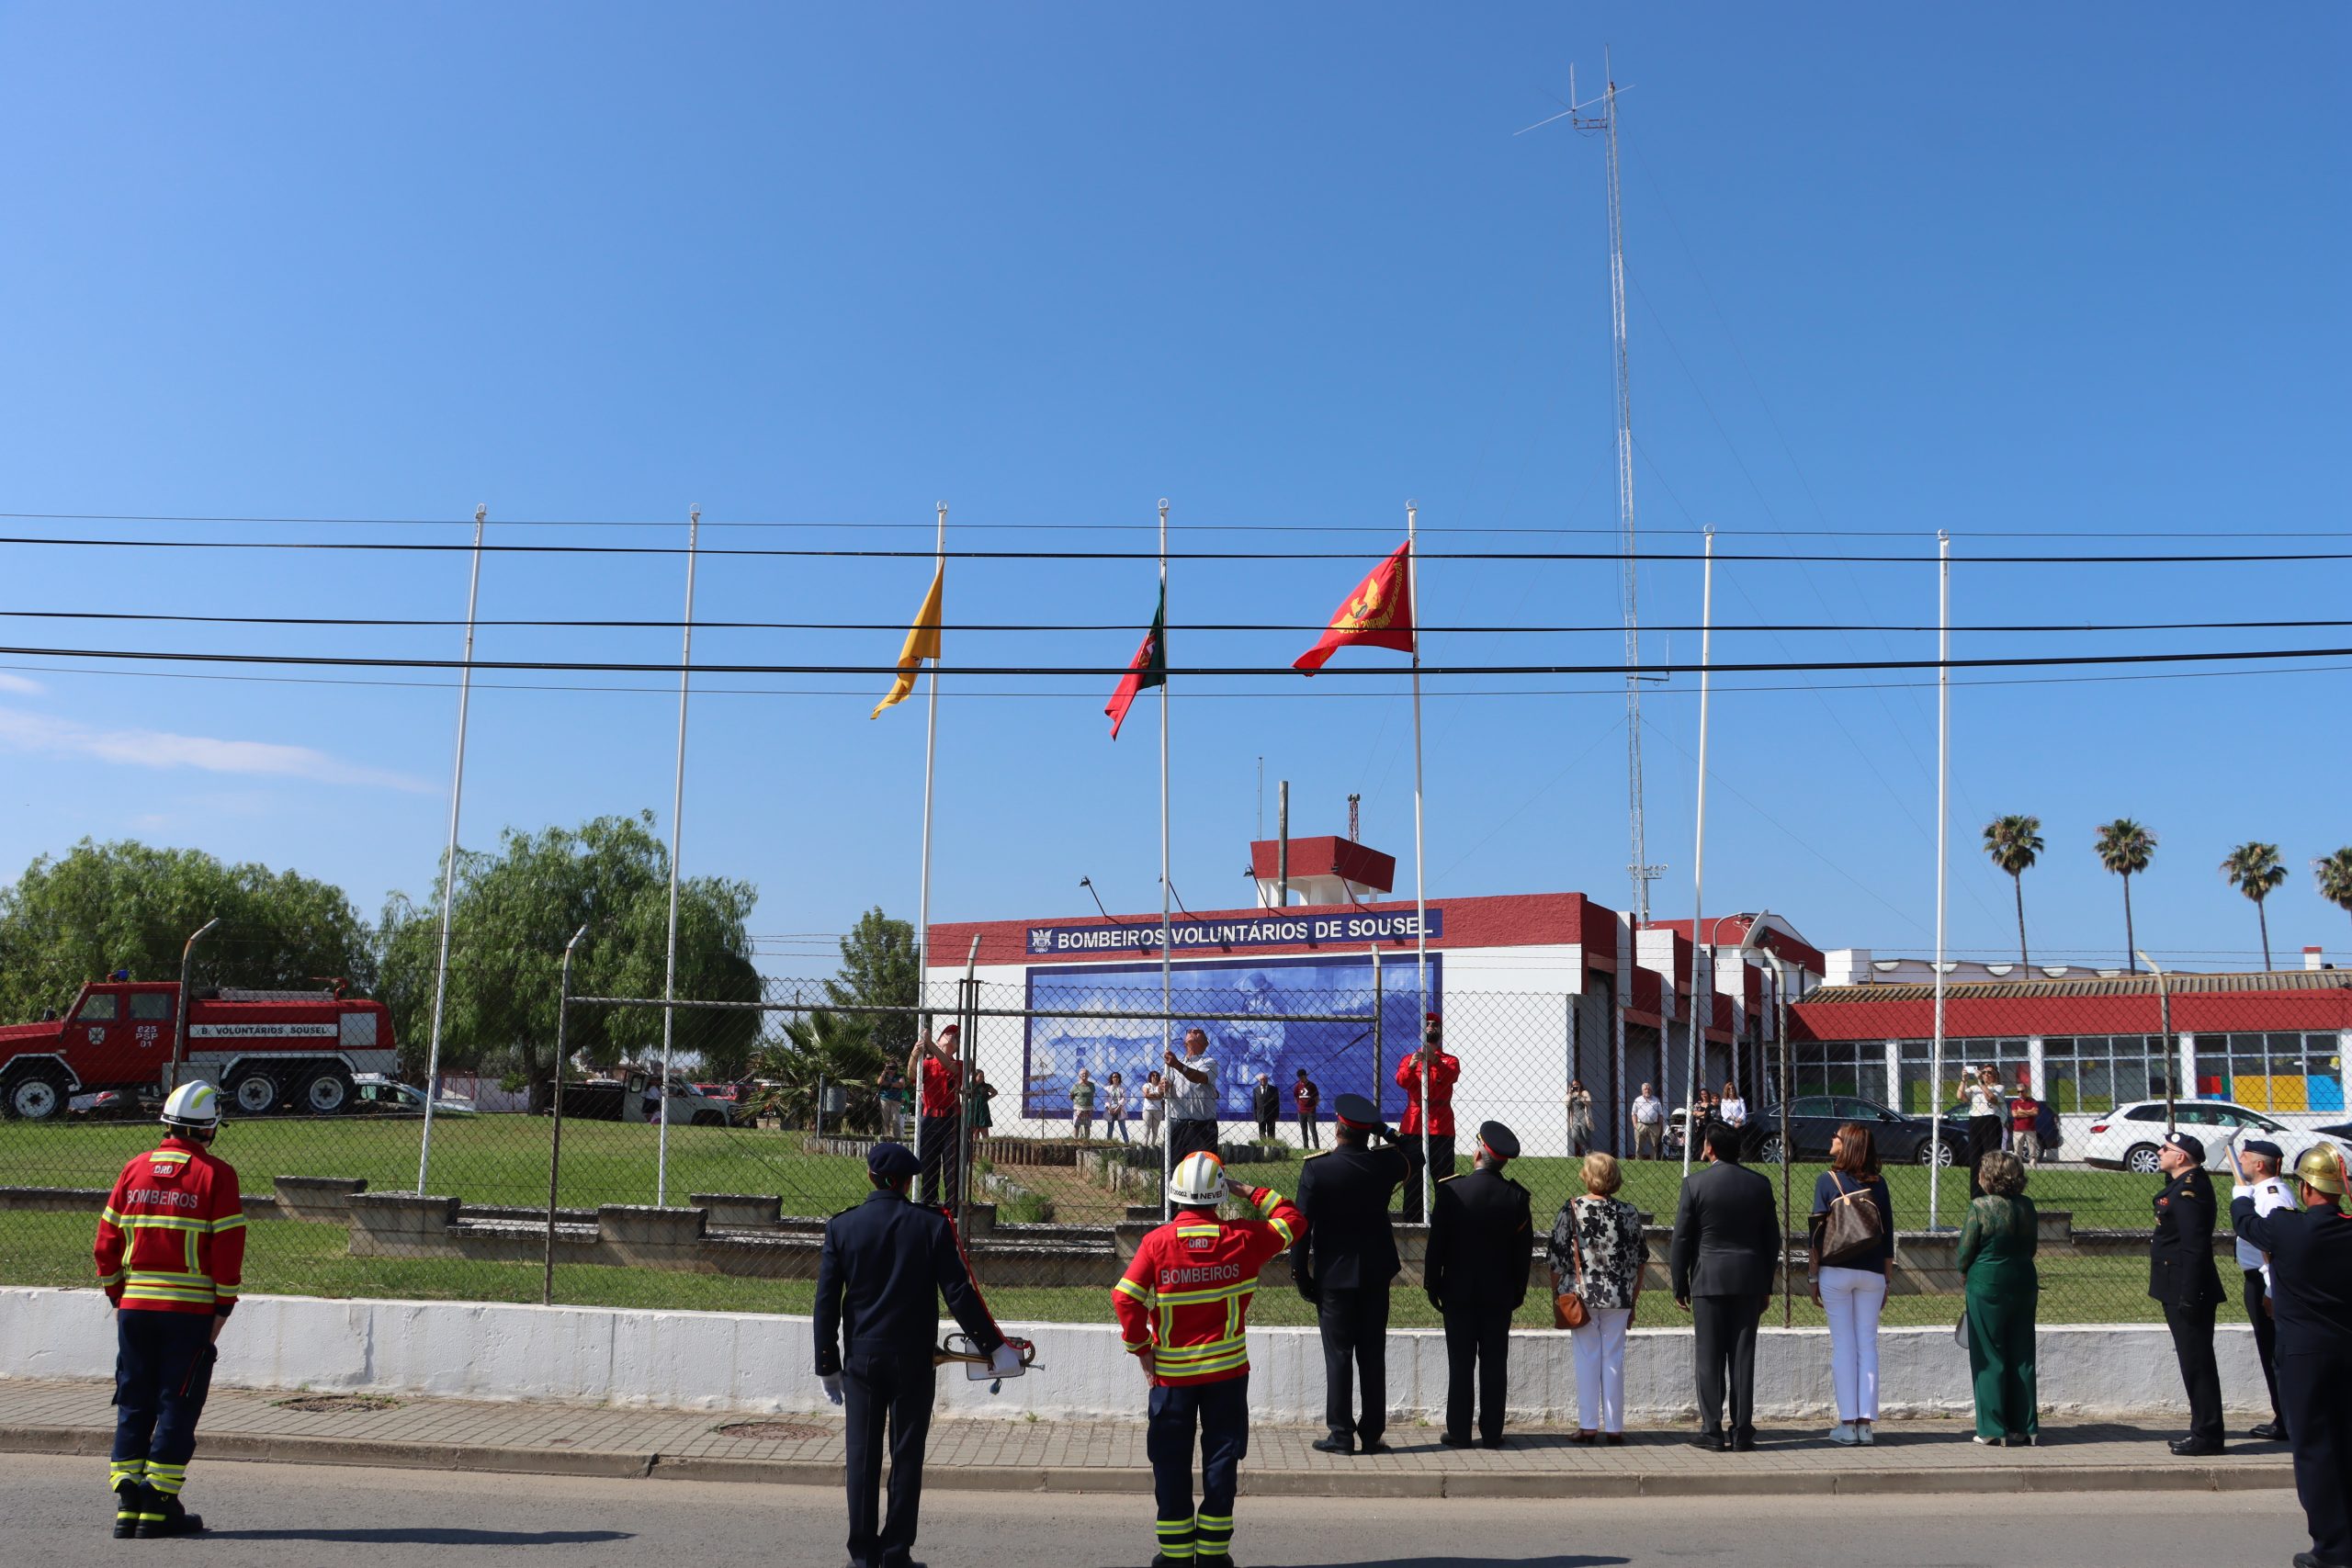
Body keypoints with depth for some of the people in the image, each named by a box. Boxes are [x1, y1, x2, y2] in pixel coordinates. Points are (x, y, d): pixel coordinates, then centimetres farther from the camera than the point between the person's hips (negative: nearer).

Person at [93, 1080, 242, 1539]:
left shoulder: (135, 1169, 6)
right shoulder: (216, 1174, -6)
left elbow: (106, 1242, 8)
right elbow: (228, 1247, -10)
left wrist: (117, 1296, 17)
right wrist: (223, 1308, -3)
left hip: (135, 1307, 4)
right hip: (191, 1311, -4)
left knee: (133, 1404, 12)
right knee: (177, 1405, 3)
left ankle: (127, 1502, 11)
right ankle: (159, 1507, 4)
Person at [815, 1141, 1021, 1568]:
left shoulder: (841, 1226, -1)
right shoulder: (932, 1225, -5)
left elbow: (826, 1301, 0)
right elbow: (959, 1294, -6)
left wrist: (828, 1365, 8)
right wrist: (994, 1346, 1)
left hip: (861, 1360, 1)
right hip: (914, 1361, -1)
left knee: (863, 1457, 7)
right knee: (907, 1457, 6)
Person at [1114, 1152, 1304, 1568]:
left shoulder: (1157, 1242, -11)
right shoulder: (1243, 1238, -8)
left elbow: (1125, 1298, -14)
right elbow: (1292, 1222, 7)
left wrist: (1140, 1348, -2)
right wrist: (1254, 1195, 13)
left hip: (1171, 1373, 0)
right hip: (1227, 1370, 1)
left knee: (1171, 1461, 10)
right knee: (1221, 1457, 10)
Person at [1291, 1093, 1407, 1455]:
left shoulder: (1316, 1169, -15)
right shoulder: (1386, 1164, -5)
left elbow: (1302, 1225, -12)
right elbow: (1405, 1154, 21)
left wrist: (1300, 1274, -3)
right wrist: (1382, 1130, 12)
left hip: (1334, 1276, -3)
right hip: (1376, 1275, 3)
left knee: (1338, 1356, 4)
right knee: (1373, 1355, 9)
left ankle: (1341, 1434, 8)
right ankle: (1372, 1435, 14)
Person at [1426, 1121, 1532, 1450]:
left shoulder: (1451, 1190, -10)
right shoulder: (1517, 1197, -3)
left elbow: (1437, 1241, -7)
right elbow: (1524, 1249, 2)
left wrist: (1432, 1285, 3)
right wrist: (1518, 1290, 13)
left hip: (1458, 1291, -2)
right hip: (1499, 1294, 2)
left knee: (1461, 1363, 3)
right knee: (1495, 1364, 7)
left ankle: (1459, 1432, 7)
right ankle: (1492, 1432, 10)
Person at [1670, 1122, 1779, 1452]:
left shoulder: (1695, 1183, -7)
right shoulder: (1760, 1184, 4)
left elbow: (1682, 1238, -5)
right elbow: (1772, 1239, 8)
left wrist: (1679, 1285, 3)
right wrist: (1766, 1286, 15)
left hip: (1708, 1279, -3)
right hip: (1749, 1281, 3)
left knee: (1710, 1357, 2)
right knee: (1743, 1355, 6)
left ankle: (1712, 1430, 2)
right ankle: (1742, 1431, 7)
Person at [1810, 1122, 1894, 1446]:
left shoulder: (1827, 1180, -4)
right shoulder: (1878, 1184, 4)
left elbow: (1817, 1233, -5)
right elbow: (1887, 1235, 6)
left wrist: (1814, 1278, 2)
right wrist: (1887, 1280, 13)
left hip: (1835, 1270, -2)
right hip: (1872, 1273, 2)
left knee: (1843, 1346, 2)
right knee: (1868, 1345, 6)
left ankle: (1847, 1423, 2)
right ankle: (1866, 1422, 5)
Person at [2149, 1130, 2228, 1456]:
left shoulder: (2190, 1192, -20)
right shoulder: (2184, 1184, 12)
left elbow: (2194, 1249, -24)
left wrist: (2188, 1298, -23)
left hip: (2189, 1292, -11)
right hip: (2180, 1292, 11)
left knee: (2197, 1363, -3)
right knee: (2196, 1363, 16)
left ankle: (2206, 1435, 4)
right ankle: (2204, 1430, 24)